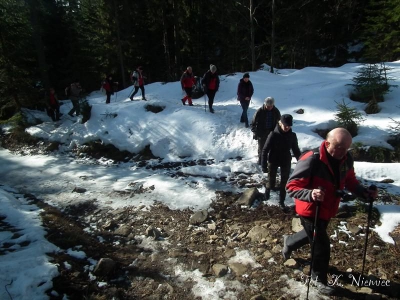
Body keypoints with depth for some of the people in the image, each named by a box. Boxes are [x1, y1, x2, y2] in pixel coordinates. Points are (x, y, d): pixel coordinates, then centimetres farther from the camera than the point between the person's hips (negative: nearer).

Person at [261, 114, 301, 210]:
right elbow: (265, 150, -15)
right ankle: (268, 188, 48)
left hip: (286, 162, 3)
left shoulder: (292, 135, -9)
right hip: (273, 161, -3)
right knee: (271, 180, 13)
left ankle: (281, 202, 27)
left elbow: (296, 149, 5)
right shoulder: (273, 134, -20)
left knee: (284, 183, 9)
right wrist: (264, 164, -15)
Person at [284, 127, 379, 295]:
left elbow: (350, 181, 8)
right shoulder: (311, 161, -32)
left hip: (328, 209, 8)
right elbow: (291, 187, -29)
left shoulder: (346, 159, -10)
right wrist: (310, 194, -47)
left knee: (315, 236, 29)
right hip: (310, 210, -7)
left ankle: (289, 242, 58)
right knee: (321, 244, 4)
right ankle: (318, 278, 33)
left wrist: (365, 193, -10)